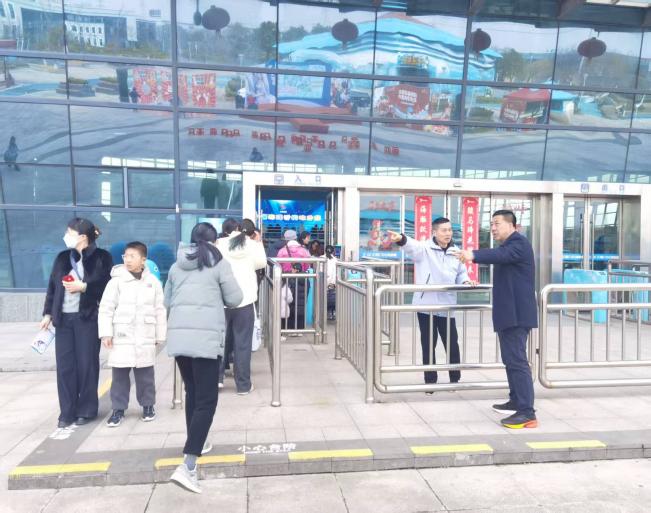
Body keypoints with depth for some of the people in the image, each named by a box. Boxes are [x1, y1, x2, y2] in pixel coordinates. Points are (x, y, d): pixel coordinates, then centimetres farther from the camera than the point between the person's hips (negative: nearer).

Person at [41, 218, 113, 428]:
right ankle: (67, 412, 13)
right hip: (64, 318, 4)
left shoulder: (102, 257, -1)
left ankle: (86, 410, 15)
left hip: (88, 318, -4)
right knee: (64, 366, 4)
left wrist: (83, 287, -15)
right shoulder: (62, 257, 13)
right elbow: (52, 287, 14)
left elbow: (108, 287, -5)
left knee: (87, 365, 2)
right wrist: (48, 313, 8)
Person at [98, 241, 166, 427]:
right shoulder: (117, 280, -2)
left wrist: (160, 336, 6)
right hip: (121, 337, -1)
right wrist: (106, 333, -8)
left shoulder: (153, 282, 3)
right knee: (119, 375, 5)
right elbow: (106, 309, -2)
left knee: (145, 374, 9)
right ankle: (118, 409, 18)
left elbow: (160, 311, 7)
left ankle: (148, 405, 24)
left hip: (145, 338, 1)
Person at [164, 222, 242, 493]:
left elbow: (167, 301, 20)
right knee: (206, 399, -3)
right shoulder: (218, 263, 1)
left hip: (178, 335, 6)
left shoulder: (177, 265, 13)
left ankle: (196, 443, 36)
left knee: (192, 392, 22)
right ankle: (187, 465, -12)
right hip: (206, 337, -5)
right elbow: (235, 299, 1)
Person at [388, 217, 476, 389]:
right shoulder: (424, 248, -6)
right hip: (426, 306, -3)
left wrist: (465, 281, -3)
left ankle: (455, 379, 29)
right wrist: (401, 239, -52)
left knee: (452, 344, 9)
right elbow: (412, 245, -29)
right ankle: (430, 381, 20)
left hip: (447, 307, 3)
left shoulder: (456, 252, 9)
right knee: (428, 345, 6)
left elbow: (461, 273, 20)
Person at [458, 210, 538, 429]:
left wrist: (474, 255, -49)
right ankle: (516, 401, 30)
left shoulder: (519, 243, -13)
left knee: (517, 361, -12)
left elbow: (501, 255, -33)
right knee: (510, 360, 18)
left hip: (517, 313, -11)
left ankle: (527, 413, -10)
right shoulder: (507, 246, 19)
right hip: (509, 313, 11)